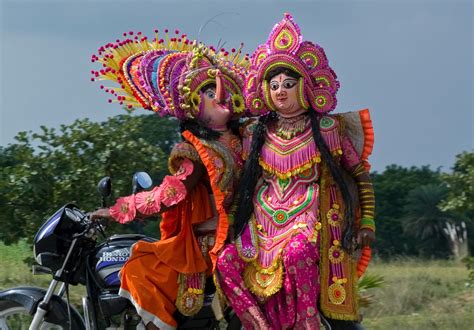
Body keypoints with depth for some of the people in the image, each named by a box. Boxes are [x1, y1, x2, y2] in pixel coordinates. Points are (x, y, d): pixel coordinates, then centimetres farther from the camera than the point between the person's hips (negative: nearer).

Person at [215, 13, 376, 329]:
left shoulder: (327, 130, 4)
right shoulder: (255, 134, 12)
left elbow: (360, 175, 9)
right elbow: (243, 182, 21)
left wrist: (367, 223, 1)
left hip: (310, 219, -4)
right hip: (264, 221, 4)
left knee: (295, 254, -38)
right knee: (227, 261, -24)